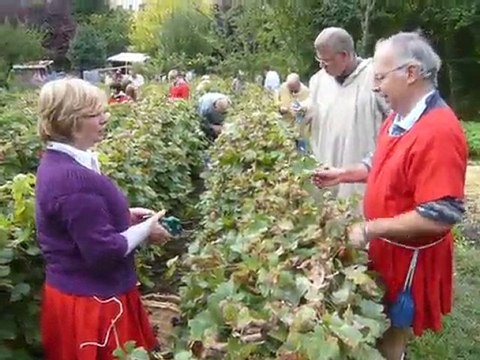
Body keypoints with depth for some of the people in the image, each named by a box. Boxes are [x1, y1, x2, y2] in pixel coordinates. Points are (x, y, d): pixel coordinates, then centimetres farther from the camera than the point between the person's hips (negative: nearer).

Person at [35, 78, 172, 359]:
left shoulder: (59, 164, 4)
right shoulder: (75, 179, -28)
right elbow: (104, 251, -27)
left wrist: (125, 216, 5)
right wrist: (146, 229, -13)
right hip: (91, 302, -10)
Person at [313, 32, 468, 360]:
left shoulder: (438, 132, -30)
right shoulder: (400, 118, 2)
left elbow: (441, 216, -32)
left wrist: (371, 229, -26)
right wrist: (343, 174, 5)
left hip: (408, 255, -9)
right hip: (387, 245, 9)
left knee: (393, 331, 13)